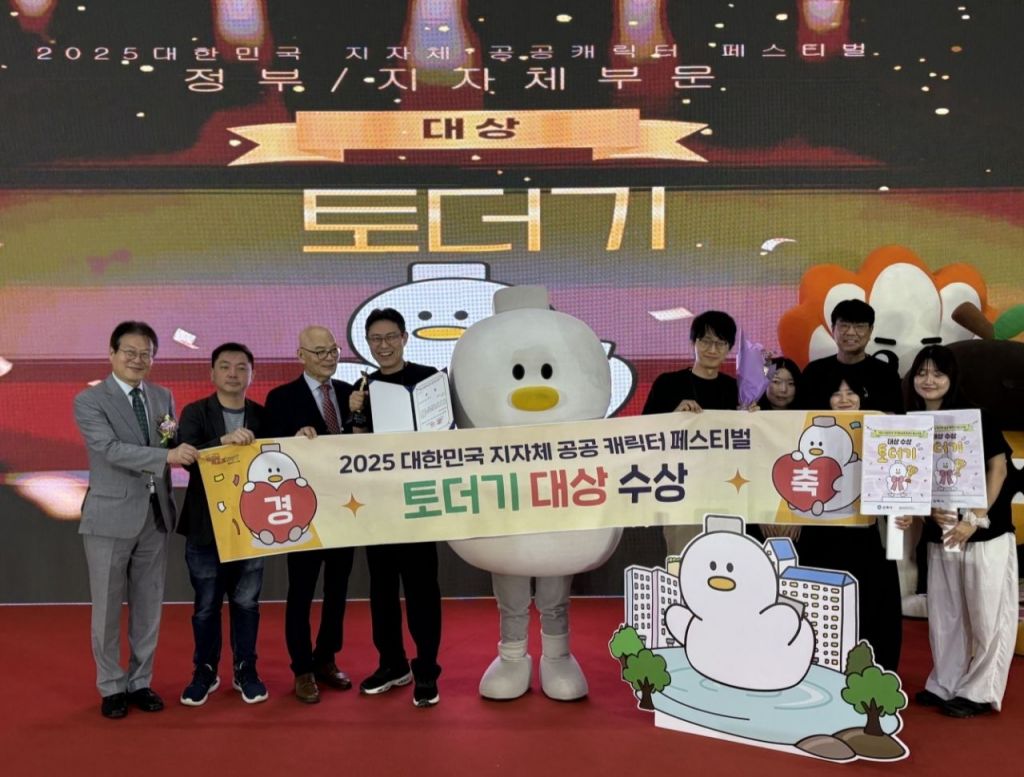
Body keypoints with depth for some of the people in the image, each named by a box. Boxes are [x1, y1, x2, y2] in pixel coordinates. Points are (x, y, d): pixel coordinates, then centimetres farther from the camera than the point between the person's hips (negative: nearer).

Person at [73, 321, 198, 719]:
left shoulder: (163, 396, 8)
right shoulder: (89, 400, -8)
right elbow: (111, 449, -22)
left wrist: (176, 440, -10)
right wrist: (168, 455, -32)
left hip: (155, 515, 5)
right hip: (111, 516, -4)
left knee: (148, 606, 12)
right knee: (107, 608, 7)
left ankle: (140, 682, 26)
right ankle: (111, 687, 22)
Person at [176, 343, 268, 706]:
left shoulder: (262, 415, 4)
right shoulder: (194, 413, -3)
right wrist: (224, 441, -35)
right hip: (206, 526, -1)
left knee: (246, 603, 11)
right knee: (206, 605, 10)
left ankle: (245, 671, 25)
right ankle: (205, 672, 26)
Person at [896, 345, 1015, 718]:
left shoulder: (974, 416, -8)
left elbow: (998, 467, -9)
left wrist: (974, 520, -15)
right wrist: (930, 511, -14)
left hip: (985, 530, -4)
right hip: (940, 533, 5)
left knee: (987, 613, 2)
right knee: (944, 612, 11)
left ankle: (979, 692, 13)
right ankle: (944, 685, 23)